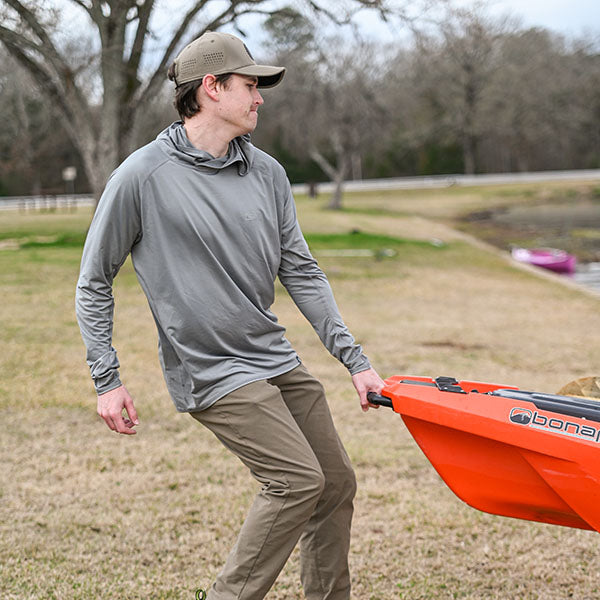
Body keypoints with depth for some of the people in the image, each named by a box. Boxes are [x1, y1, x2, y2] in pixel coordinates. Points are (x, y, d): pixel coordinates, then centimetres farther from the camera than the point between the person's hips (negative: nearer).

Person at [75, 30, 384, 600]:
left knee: (337, 485, 9)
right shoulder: (143, 175, -10)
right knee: (298, 480, -17)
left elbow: (301, 273, 11)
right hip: (210, 370, -7)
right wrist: (107, 381, -7)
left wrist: (354, 359, 7)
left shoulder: (267, 173, 7)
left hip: (278, 360, 7)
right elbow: (94, 283, -3)